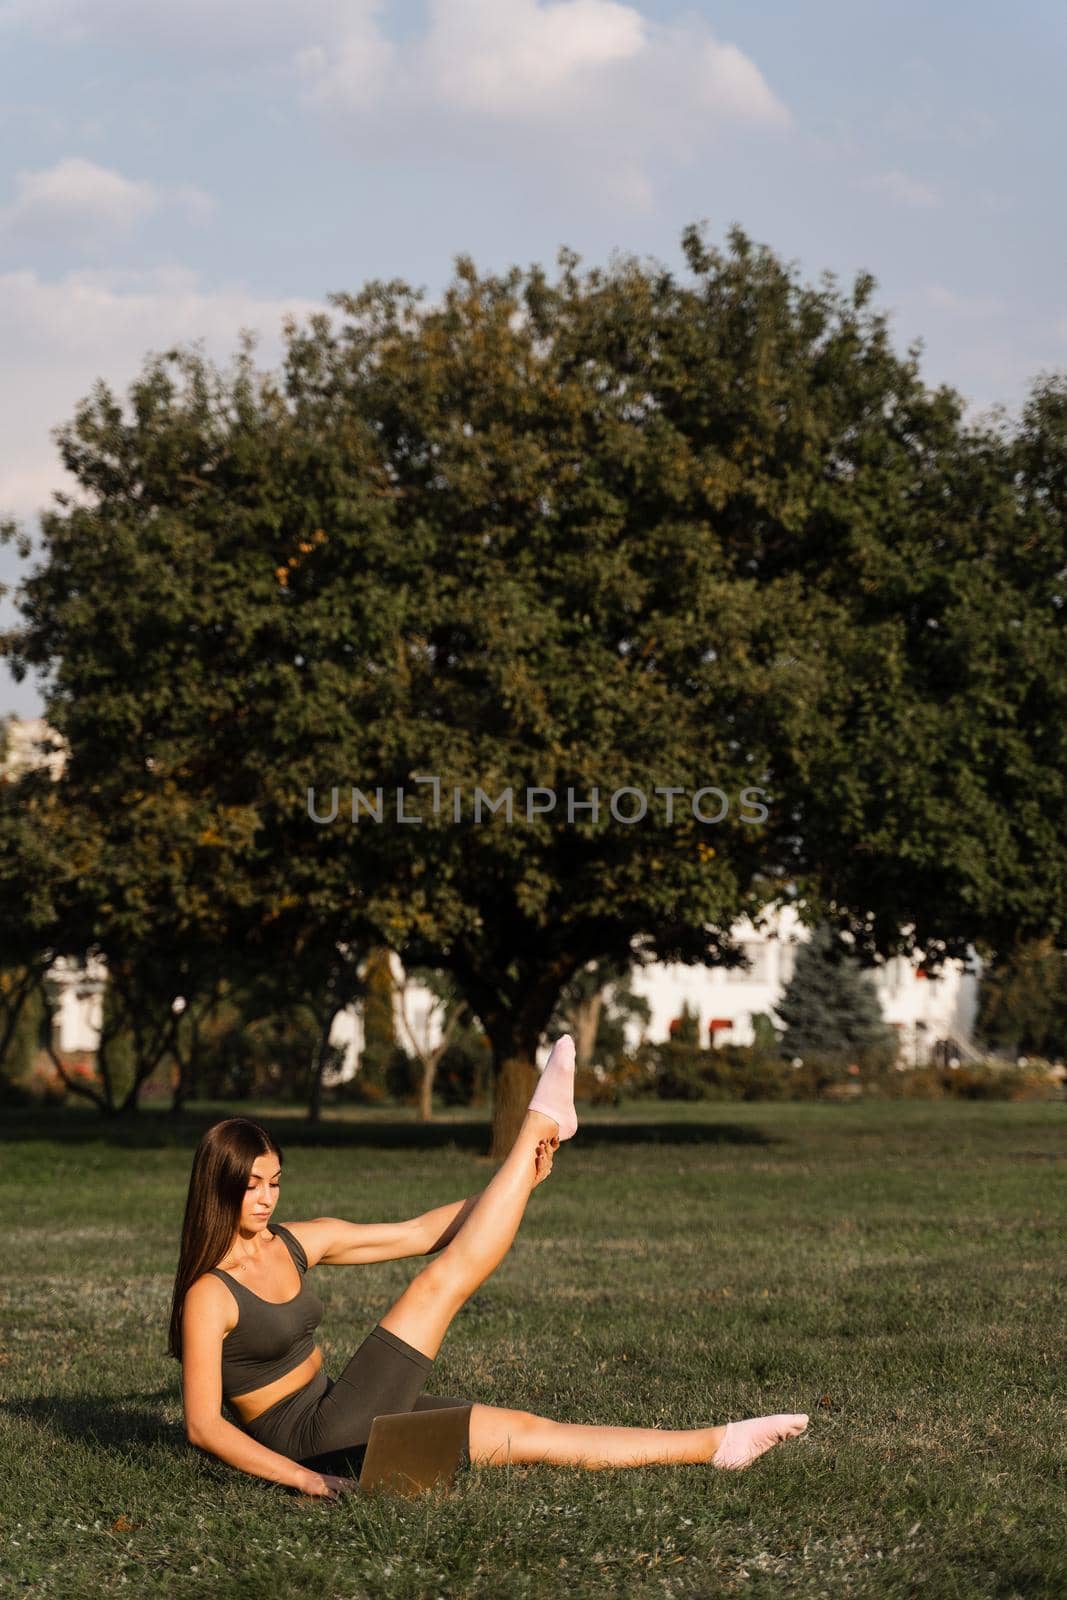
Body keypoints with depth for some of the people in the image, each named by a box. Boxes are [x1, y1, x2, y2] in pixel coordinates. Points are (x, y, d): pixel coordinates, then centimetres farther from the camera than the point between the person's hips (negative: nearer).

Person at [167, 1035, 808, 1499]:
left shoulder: (299, 1242, 6)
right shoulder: (209, 1294, -15)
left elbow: (419, 1233, 8)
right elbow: (203, 1424, -20)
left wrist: (516, 1189, 1)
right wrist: (297, 1477, -30)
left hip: (345, 1412, 7)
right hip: (305, 1440, -7)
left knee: (527, 1433, 2)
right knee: (441, 1283, -11)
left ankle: (718, 1445, 4)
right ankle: (540, 1124, 2)